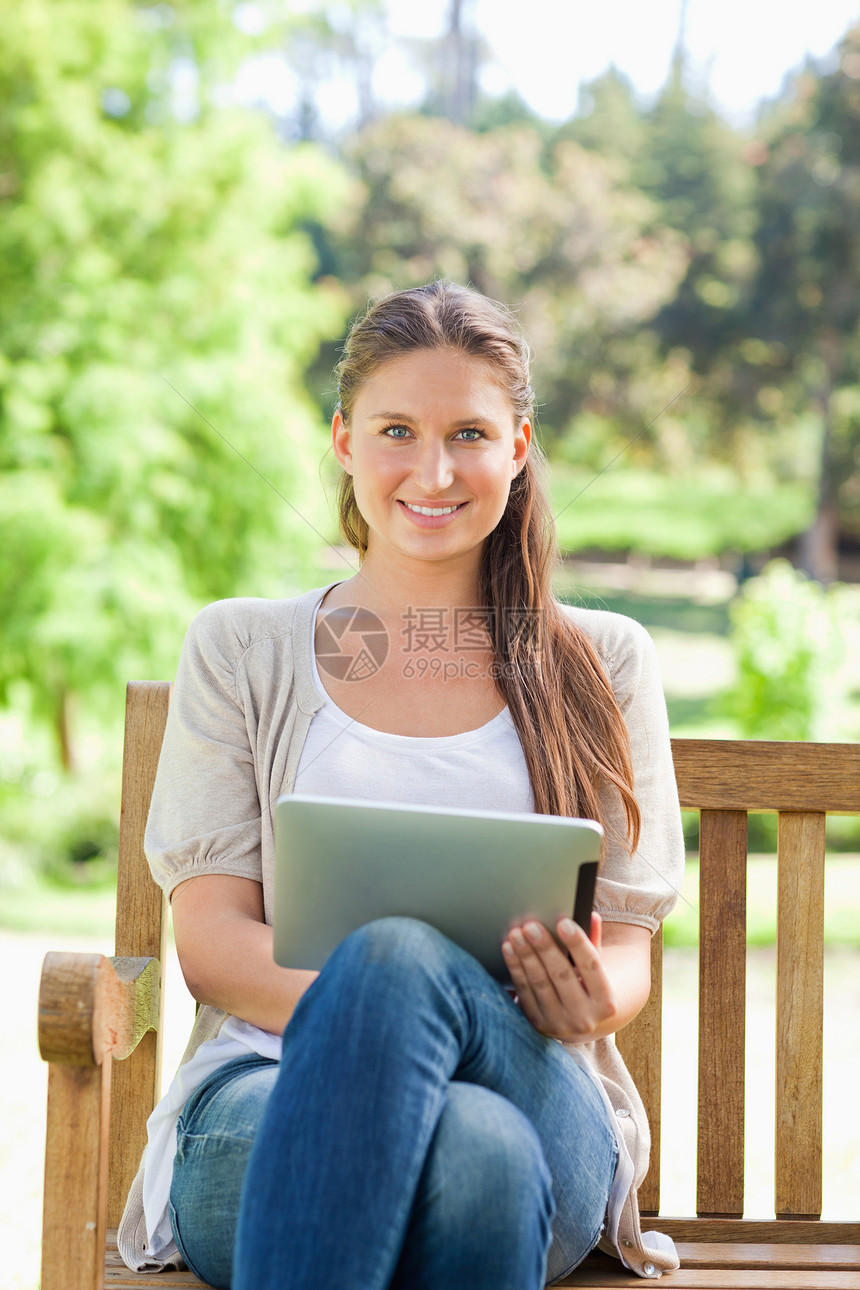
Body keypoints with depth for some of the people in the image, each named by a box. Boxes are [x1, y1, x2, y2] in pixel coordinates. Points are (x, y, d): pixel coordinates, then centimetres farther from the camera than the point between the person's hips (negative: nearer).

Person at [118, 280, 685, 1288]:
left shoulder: (600, 664, 18)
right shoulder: (240, 651, 16)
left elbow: (627, 950, 12)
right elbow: (209, 937, 6)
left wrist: (594, 1001, -15)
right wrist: (358, 1006, -17)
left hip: (534, 1093, 1)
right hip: (269, 1088, -1)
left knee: (399, 955, -38)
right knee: (472, 1150, -41)